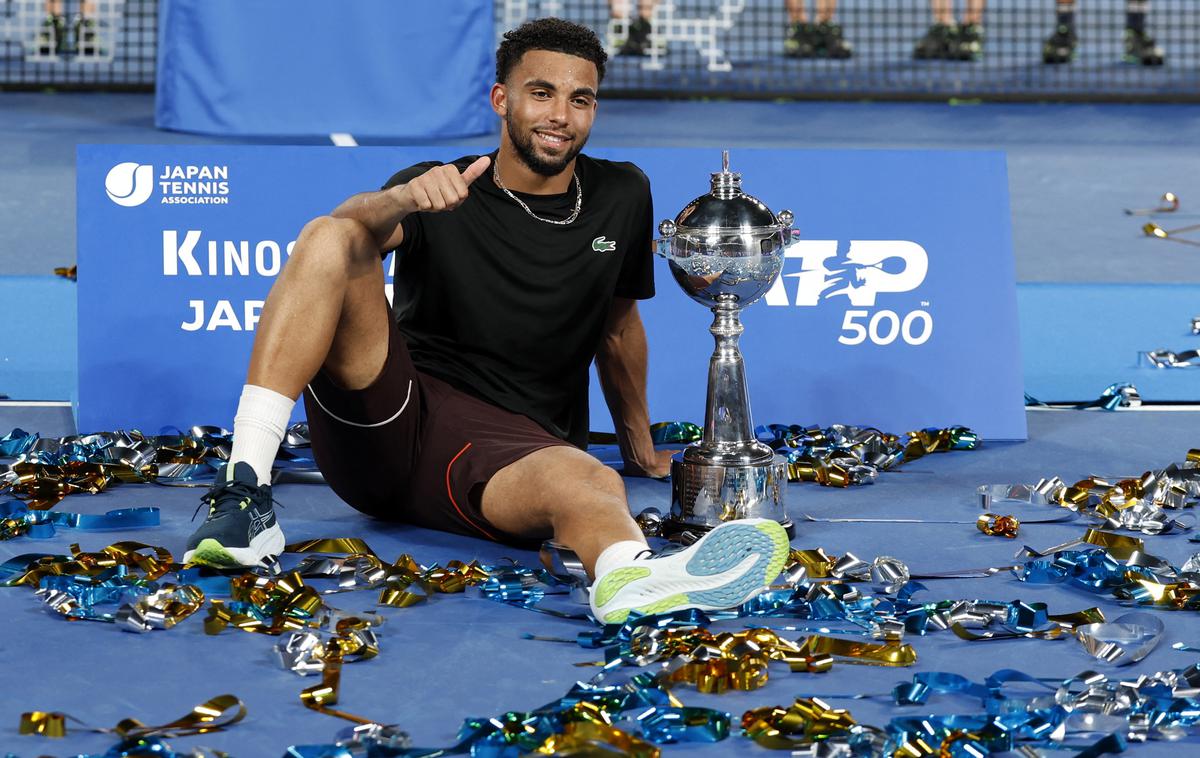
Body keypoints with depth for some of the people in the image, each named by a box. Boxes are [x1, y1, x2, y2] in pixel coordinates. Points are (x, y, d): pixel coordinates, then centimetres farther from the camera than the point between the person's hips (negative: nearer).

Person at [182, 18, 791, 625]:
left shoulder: (621, 198, 14)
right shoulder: (440, 194, 6)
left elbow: (617, 325, 28)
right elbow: (354, 224, -17)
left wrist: (640, 450, 35)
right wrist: (402, 199, -40)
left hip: (509, 447, 0)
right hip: (384, 424, 0)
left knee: (589, 481, -39)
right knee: (328, 240, -25)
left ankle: (631, 579, -78)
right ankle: (246, 489, -36)